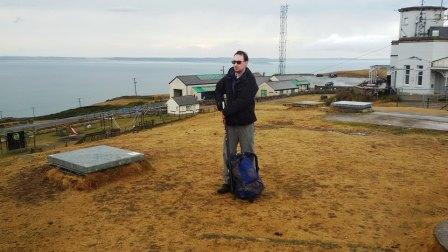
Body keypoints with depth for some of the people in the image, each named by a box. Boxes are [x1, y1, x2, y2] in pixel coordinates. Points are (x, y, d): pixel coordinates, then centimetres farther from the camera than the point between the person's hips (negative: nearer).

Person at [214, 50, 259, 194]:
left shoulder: (250, 81, -15)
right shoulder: (230, 76, 4)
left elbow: (241, 102, -24)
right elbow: (219, 89, 21)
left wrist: (226, 112, -16)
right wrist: (220, 106, 6)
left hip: (245, 123, -5)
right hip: (230, 122, 6)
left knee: (248, 154, 6)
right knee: (228, 153, 10)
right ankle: (228, 181, 21)